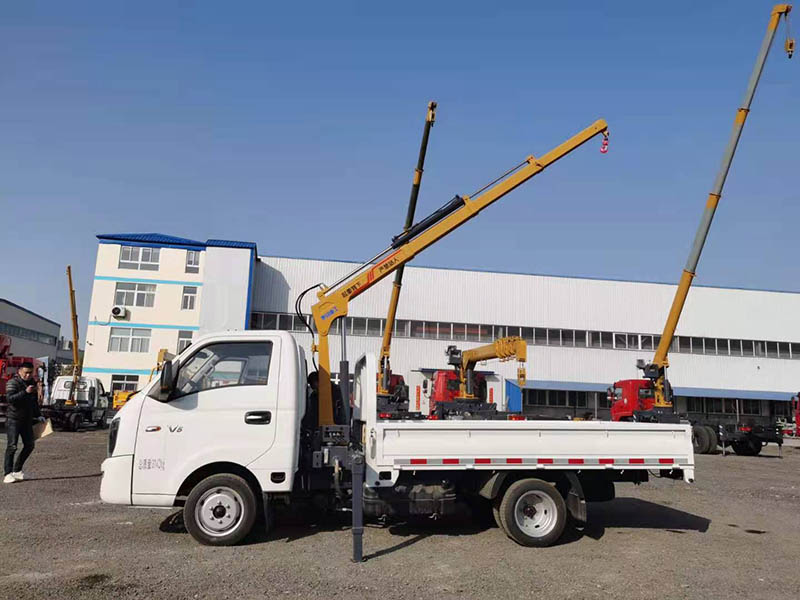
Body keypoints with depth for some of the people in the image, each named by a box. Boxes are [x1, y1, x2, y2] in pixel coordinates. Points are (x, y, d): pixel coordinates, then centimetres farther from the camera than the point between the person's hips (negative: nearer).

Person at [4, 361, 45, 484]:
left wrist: (38, 415, 17)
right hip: (13, 419, -7)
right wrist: (25, 392, -34)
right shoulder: (12, 383, -9)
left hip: (27, 420, 7)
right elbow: (9, 398, -25)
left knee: (29, 445, 6)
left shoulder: (33, 383, 12)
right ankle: (8, 474, -4)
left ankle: (17, 470, 19)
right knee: (12, 446, -9)